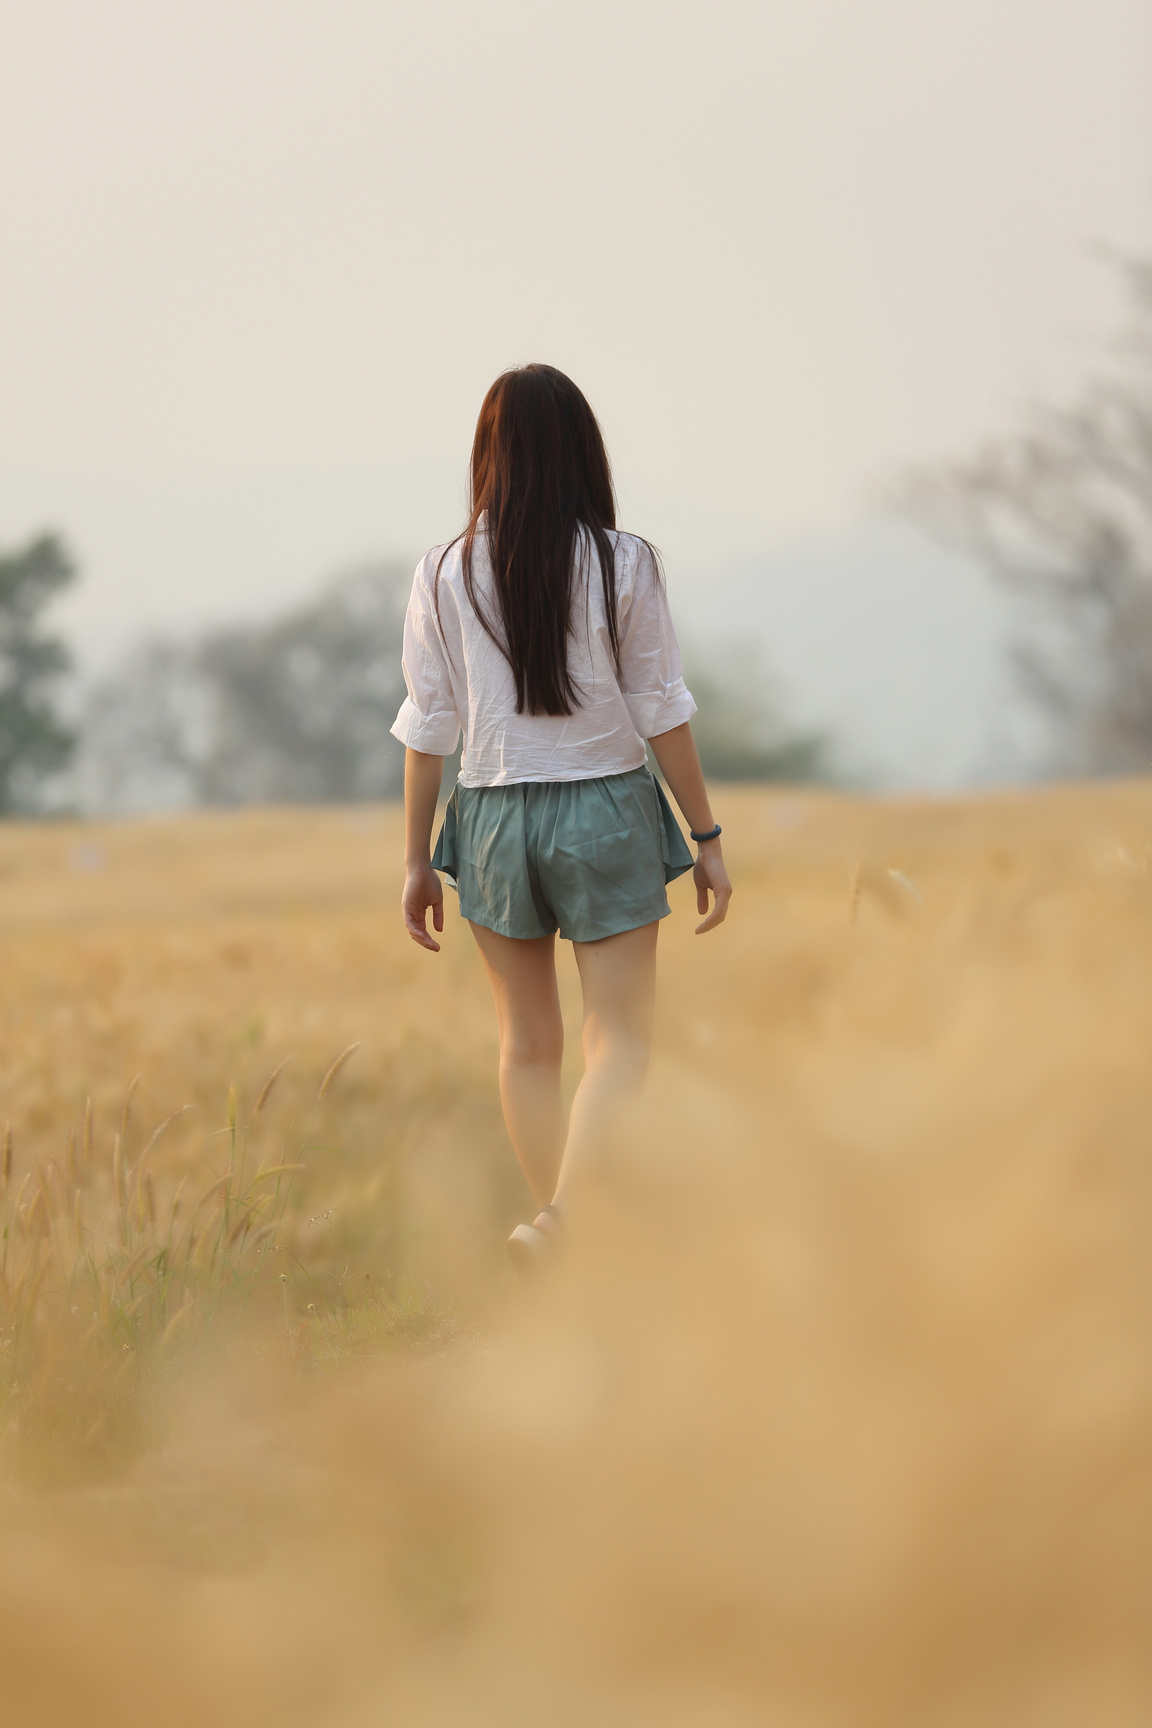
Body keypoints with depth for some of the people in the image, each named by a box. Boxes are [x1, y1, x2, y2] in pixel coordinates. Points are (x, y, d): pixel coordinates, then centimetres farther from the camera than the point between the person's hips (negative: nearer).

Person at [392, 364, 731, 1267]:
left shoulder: (447, 574, -3)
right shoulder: (624, 565, -7)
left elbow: (428, 728, 0)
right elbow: (662, 712, -5)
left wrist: (418, 861, 9)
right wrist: (707, 836, 4)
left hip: (494, 818, 2)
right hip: (608, 812, -2)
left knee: (528, 1043, 14)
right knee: (620, 1038, 1)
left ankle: (554, 1235, 19)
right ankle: (563, 1218, -20)